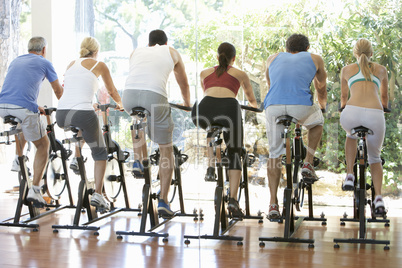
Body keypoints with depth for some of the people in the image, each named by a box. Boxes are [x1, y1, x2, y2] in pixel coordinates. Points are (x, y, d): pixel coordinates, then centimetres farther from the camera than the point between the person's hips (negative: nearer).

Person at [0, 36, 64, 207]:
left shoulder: (15, 61, 28)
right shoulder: (44, 63, 13)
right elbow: (58, 91, 21)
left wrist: (35, 106, 49)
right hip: (23, 108, -5)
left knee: (26, 124, 37)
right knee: (43, 145, 11)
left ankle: (18, 158, 27)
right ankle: (35, 190, -2)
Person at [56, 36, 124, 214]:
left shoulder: (71, 64, 23)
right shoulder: (99, 65, 11)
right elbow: (112, 91, 24)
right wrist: (120, 104, 45)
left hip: (61, 114, 4)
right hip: (83, 113, -4)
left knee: (80, 128, 39)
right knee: (100, 153, 15)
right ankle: (97, 194, 3)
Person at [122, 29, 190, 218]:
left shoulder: (136, 52, 34)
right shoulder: (171, 52, 29)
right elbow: (184, 84, 42)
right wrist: (187, 104, 60)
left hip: (129, 95, 3)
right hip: (154, 96, -3)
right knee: (166, 150, 12)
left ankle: (138, 162, 23)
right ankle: (163, 201, 6)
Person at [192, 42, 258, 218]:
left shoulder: (204, 73, 33)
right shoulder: (240, 74, 30)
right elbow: (252, 100, 46)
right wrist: (255, 106, 68)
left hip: (204, 109, 2)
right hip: (229, 108, -2)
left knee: (212, 128, 38)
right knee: (234, 155, 11)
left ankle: (211, 166, 21)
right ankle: (233, 200, -3)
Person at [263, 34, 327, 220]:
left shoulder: (273, 58, 31)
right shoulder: (314, 59, 26)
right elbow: (321, 87, 42)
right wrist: (322, 104, 62)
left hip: (273, 106, 2)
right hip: (301, 105, -2)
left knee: (274, 154, 13)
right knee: (317, 122, 33)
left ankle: (273, 204, 8)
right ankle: (308, 164, 21)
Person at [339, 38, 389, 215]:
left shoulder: (347, 69, 23)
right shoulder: (381, 70, 25)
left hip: (351, 114, -1)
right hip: (375, 115, 1)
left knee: (351, 134, 36)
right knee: (375, 157, 23)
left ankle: (350, 175, 19)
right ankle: (378, 197, 3)